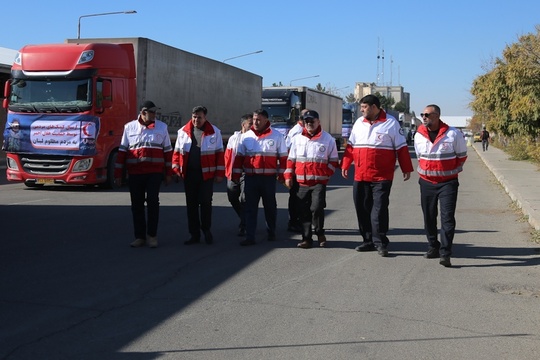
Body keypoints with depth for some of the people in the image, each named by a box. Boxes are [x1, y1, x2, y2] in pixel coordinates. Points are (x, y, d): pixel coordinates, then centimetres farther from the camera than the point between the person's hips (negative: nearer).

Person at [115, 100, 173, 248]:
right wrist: (118, 174, 4)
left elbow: (168, 151, 9)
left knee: (153, 201, -8)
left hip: (155, 172, -1)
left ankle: (152, 235, 3)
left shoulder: (161, 127, 6)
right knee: (137, 204, 5)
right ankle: (140, 236, 14)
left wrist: (169, 173, 7)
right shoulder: (129, 127, 6)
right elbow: (122, 151, 7)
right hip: (135, 173, 1)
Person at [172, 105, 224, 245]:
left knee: (205, 202, -1)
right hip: (189, 174, 3)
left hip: (207, 174, -3)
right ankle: (194, 235, 15)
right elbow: (177, 151, 10)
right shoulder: (183, 131, 6)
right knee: (191, 204, 7)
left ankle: (206, 229, 20)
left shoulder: (214, 132, 0)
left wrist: (219, 173, -3)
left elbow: (219, 154, 0)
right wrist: (176, 168, 0)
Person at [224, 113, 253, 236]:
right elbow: (227, 156, 11)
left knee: (244, 199, -11)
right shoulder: (233, 138, 9)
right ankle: (245, 221, 33)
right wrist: (228, 172, 6)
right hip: (233, 174, 5)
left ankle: (243, 226, 1)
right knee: (233, 199, 12)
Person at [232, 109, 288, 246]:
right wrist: (236, 174, 4)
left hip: (269, 178, -1)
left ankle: (271, 232, 30)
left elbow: (283, 157, 1)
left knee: (270, 206, 12)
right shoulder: (246, 136, 6)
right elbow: (239, 157, 8)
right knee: (250, 208, 1)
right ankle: (250, 237, 3)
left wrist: (281, 174, -4)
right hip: (250, 178, 1)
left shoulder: (276, 136, 0)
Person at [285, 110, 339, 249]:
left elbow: (334, 161, 5)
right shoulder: (297, 139, 9)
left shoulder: (328, 139, 1)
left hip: (319, 182, -3)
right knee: (304, 211, 5)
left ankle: (320, 233, 9)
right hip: (301, 183, 3)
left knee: (317, 208, -14)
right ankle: (306, 238, 13)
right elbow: (291, 159, 13)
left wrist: (326, 174, -6)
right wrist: (288, 176, 5)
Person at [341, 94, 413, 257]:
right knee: (362, 208, 7)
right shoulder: (359, 123, 14)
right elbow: (350, 146, 18)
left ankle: (380, 242, 0)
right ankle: (369, 241, 18)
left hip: (382, 177, -5)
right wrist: (345, 165, 13)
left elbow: (401, 148, 0)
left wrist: (406, 169, -2)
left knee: (379, 209, -8)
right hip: (360, 177, 5)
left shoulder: (391, 123, -1)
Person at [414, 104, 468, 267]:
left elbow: (461, 155, 6)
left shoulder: (453, 134, -9)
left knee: (447, 218, -10)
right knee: (429, 217, 10)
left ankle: (445, 253, -11)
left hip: (448, 182, -4)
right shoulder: (419, 135, 1)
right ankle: (433, 247, 25)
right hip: (426, 182, 4)